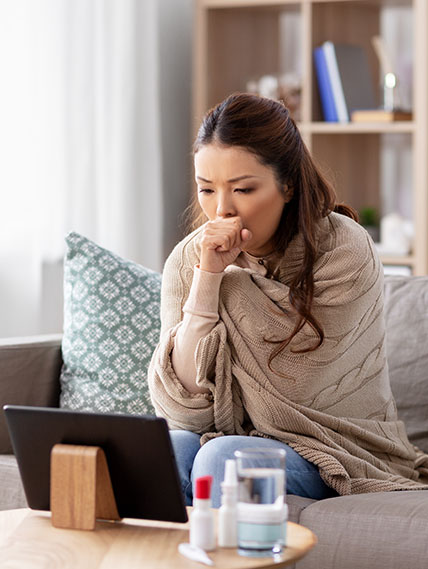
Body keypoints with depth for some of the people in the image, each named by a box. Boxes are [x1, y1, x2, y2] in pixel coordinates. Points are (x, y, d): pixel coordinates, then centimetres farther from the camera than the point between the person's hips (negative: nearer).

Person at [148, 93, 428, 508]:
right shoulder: (188, 260, -3)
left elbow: (283, 400, -18)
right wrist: (208, 277, -18)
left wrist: (230, 279, -15)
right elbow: (186, 411, -12)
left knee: (223, 458, -30)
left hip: (336, 456, -3)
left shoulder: (344, 253, -15)